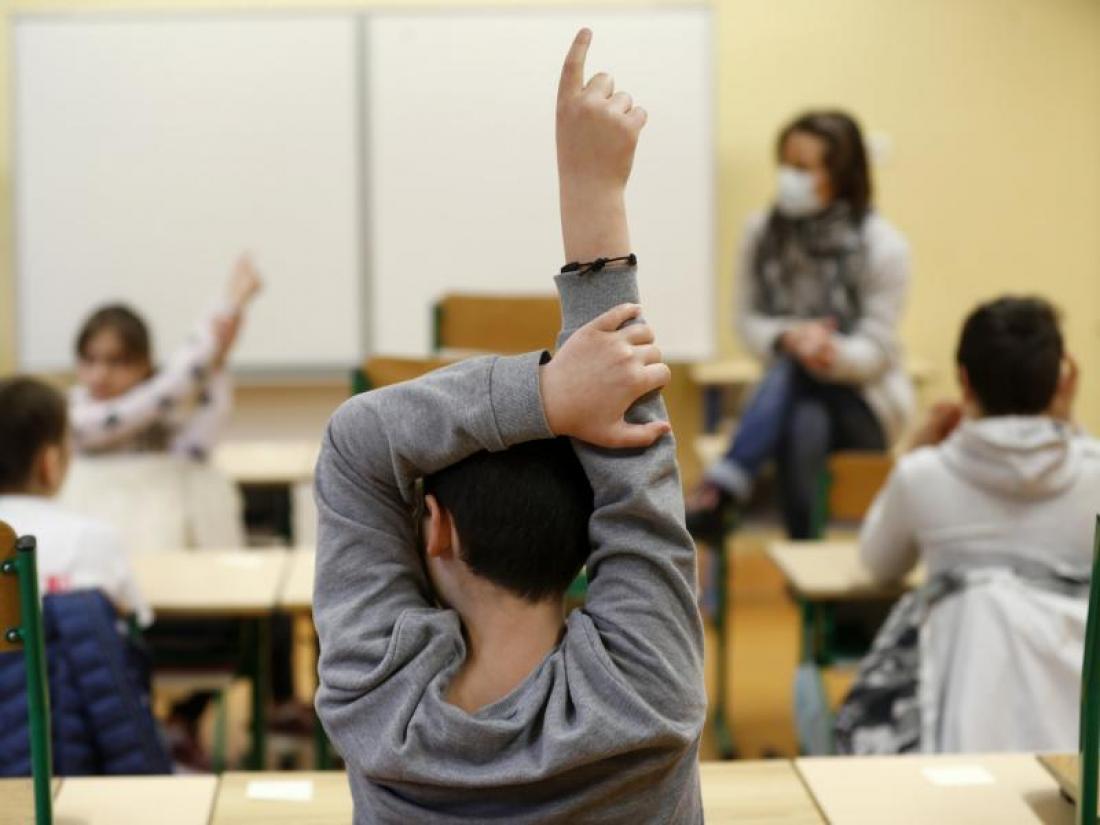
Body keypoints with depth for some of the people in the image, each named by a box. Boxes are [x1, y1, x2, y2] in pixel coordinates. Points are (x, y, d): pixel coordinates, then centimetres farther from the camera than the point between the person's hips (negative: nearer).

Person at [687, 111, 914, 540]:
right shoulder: (761, 232, -1)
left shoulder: (883, 246, -12)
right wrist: (789, 337, -23)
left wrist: (832, 354, -38)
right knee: (805, 426, -35)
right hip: (789, 393, 3)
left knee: (791, 370, -35)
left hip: (864, 404, -3)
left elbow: (877, 349, -14)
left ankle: (722, 489, -48)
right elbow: (748, 322, 2)